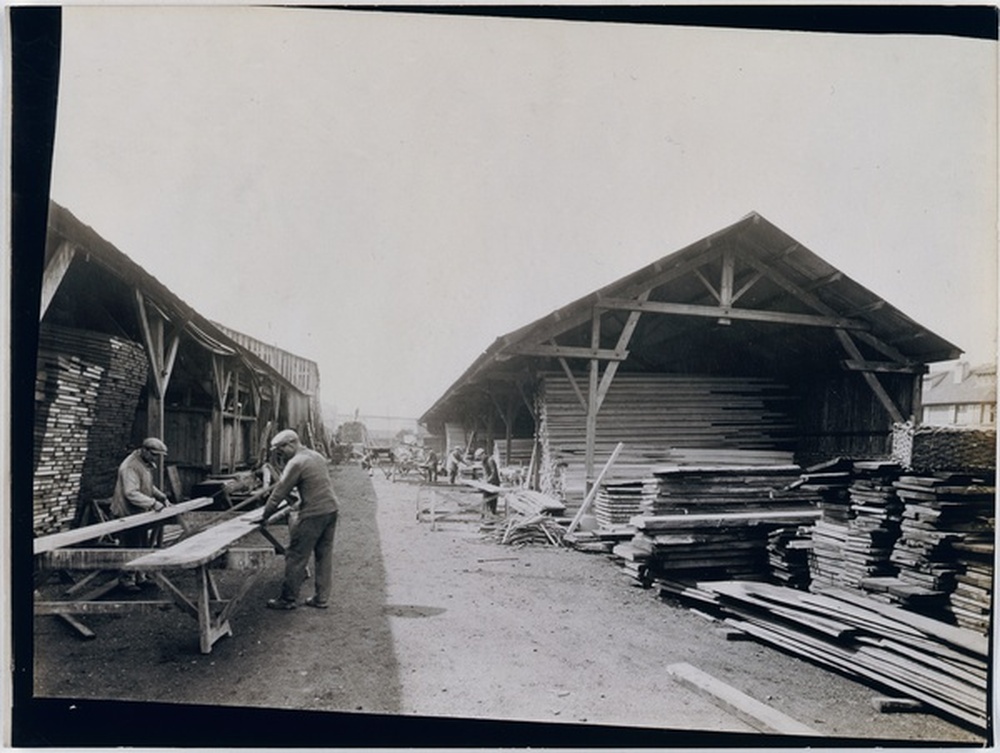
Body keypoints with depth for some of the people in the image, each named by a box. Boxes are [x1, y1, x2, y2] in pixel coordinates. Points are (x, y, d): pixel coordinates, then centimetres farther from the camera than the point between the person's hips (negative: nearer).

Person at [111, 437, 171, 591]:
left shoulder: (146, 464, 10)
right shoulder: (130, 467, -23)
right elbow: (131, 493, -30)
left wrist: (162, 497, 9)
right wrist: (152, 503, -33)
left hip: (140, 514, 10)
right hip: (127, 514, -10)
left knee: (144, 546, 14)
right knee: (132, 548, -4)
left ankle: (140, 576, 25)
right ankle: (126, 579, 9)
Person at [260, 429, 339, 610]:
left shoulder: (296, 463, -12)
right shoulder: (317, 456, 14)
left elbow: (280, 492, -9)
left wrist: (265, 516, -1)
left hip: (313, 514, -9)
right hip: (331, 509, 9)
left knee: (296, 557, 2)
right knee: (324, 555, 12)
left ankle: (288, 599, 9)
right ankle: (322, 598, 18)